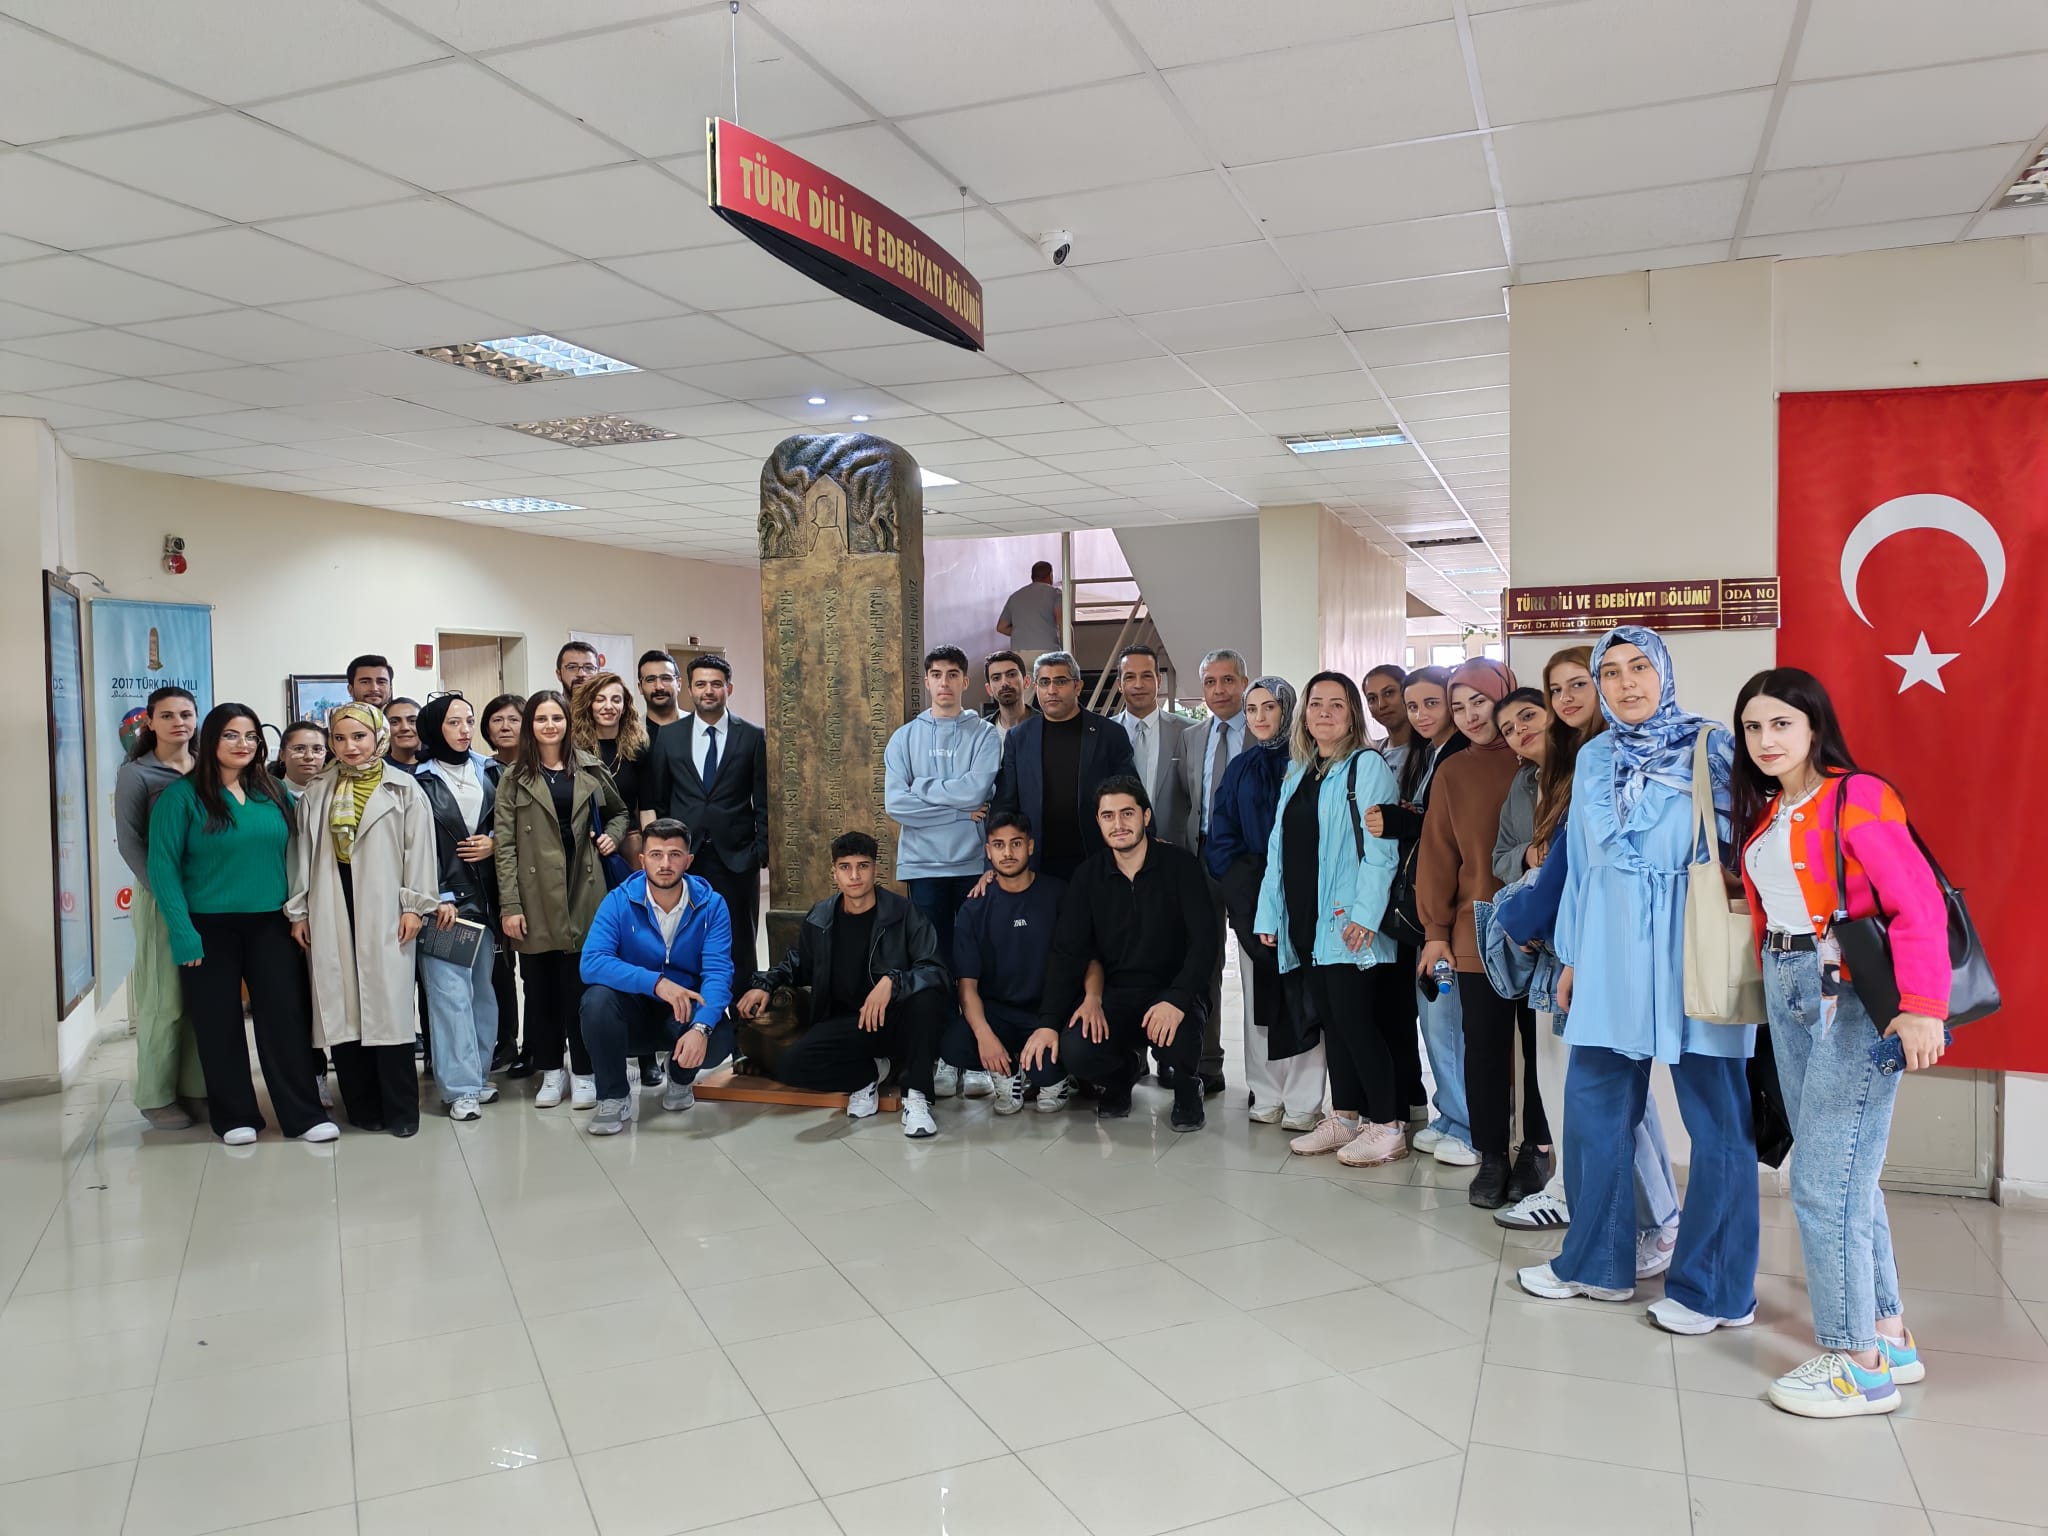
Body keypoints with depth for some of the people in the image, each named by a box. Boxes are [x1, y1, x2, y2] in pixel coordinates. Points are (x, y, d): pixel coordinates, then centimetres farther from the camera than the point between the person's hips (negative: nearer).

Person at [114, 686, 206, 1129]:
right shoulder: (136, 774, -1)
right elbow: (129, 841, -7)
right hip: (161, 898, -4)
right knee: (164, 1001, 0)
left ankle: (196, 1088, 16)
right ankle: (157, 1096, 12)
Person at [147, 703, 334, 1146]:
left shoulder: (274, 793, 8)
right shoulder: (182, 795, -6)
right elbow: (163, 867, -9)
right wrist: (182, 933, -15)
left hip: (271, 925, 3)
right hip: (210, 927, -3)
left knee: (286, 1016, 1)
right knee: (220, 1024, 7)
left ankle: (303, 1114, 9)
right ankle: (234, 1116, 20)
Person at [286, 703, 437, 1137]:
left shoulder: (403, 791, 2)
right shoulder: (316, 793, 10)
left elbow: (419, 850, 0)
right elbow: (302, 854, 11)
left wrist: (414, 905, -6)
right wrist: (297, 911, 7)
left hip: (384, 912, -3)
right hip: (330, 914, 3)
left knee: (388, 1005, -3)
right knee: (341, 1008, 3)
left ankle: (400, 1109, 5)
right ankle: (363, 1106, 13)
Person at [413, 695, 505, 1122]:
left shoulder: (489, 772, 10)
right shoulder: (421, 781, -3)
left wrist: (495, 844, -2)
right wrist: (440, 898, -11)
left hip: (484, 895, 4)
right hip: (442, 898, -4)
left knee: (482, 986, 7)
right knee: (450, 990, -7)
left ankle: (479, 1074, 18)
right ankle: (461, 1088, -4)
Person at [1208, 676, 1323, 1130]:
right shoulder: (1240, 767, 13)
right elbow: (1221, 835, 12)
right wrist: (1238, 880, -2)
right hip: (1250, 899, 4)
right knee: (1257, 992, 6)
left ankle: (1302, 1102, 0)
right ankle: (1266, 1097, 14)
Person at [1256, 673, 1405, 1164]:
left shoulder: (1367, 766, -4)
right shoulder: (1297, 772, 17)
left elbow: (1379, 847, -13)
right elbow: (1278, 847, 16)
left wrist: (1365, 913, -21)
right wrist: (1270, 914, 11)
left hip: (1346, 924, -6)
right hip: (1303, 922, 7)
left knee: (1355, 1020, -6)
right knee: (1330, 1020, 11)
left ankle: (1387, 1126, 5)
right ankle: (1343, 1118, 19)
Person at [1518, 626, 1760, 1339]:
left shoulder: (1713, 749, -2)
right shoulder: (1595, 759, 12)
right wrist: (1572, 955, 15)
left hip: (1696, 947, -4)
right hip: (1610, 948, 5)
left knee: (1716, 1116, 1)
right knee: (1594, 1106, 8)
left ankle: (1715, 1287, 15)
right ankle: (1596, 1261, 24)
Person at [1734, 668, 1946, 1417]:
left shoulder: (1857, 797, -10)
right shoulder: (1764, 813, 13)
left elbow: (1919, 905, -18)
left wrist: (1922, 1007, -26)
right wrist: (1772, 984, 7)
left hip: (1851, 997, -8)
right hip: (1786, 996, 8)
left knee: (1824, 1182, -7)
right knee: (1843, 1175, 14)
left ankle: (1858, 1363, 7)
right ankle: (1888, 1336, 26)